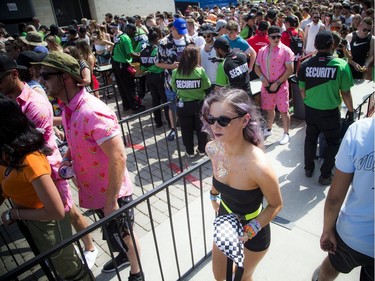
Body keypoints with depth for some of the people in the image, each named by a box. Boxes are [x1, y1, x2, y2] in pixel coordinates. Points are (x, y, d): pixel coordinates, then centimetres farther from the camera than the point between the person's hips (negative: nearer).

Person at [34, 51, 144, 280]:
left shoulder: (92, 112, -29)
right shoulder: (68, 109, 0)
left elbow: (118, 158, -30)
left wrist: (111, 201, -25)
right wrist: (66, 159, -2)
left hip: (111, 192, -8)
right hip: (93, 190, 8)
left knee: (123, 234, 15)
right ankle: (124, 255, 57)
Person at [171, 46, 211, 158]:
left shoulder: (176, 72, -11)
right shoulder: (200, 71, -14)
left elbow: (174, 88, 1)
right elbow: (207, 86, -5)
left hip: (183, 105, 1)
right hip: (199, 104, 0)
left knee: (186, 129, 15)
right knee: (201, 127, 18)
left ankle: (190, 152, 25)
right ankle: (202, 150, 29)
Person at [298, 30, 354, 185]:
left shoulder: (306, 65, -8)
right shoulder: (341, 65, -16)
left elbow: (302, 90, 2)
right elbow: (345, 93, -10)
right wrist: (351, 110, 6)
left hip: (310, 110, 3)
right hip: (330, 112, -3)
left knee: (310, 138, 22)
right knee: (332, 143, 15)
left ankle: (308, 168, 36)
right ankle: (325, 175, 22)